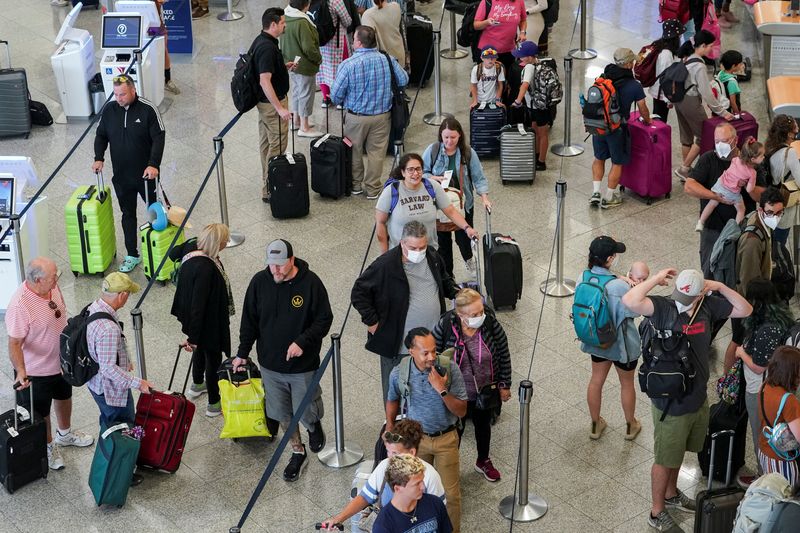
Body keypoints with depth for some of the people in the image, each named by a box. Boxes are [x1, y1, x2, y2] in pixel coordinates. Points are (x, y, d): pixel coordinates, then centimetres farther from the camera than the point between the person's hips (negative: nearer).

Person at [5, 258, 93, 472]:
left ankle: (65, 434, 57)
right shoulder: (19, 306, -36)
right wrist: (20, 371, -43)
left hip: (61, 361, 7)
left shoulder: (52, 287, -13)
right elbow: (15, 344, -29)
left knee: (64, 397, 30)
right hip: (36, 371, -7)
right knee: (41, 413, 16)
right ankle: (48, 446, 43)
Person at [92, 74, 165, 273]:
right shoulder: (109, 110, -1)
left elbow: (159, 138, -15)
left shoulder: (148, 109, -14)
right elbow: (101, 135, 11)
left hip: (146, 174, -4)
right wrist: (99, 158, -4)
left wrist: (153, 164, -24)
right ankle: (132, 255, 21)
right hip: (121, 176, 4)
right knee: (128, 215, 11)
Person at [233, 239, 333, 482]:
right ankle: (298, 453, 34)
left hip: (303, 365, -3)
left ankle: (314, 425, 44)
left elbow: (324, 320, -10)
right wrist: (242, 353, 6)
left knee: (307, 412, 8)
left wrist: (302, 342, -24)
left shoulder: (311, 283, -17)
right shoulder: (259, 282, -8)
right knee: (283, 413, 14)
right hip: (270, 364, 3)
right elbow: (249, 321, 3)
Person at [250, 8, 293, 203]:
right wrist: (280, 108, -29)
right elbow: (265, 81, -30)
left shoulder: (260, 41, 6)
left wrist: (283, 67, 12)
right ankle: (270, 191, -1)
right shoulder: (268, 47, -26)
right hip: (272, 102, -10)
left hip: (264, 101, 10)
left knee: (266, 143, 17)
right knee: (277, 145, -4)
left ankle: (267, 185, 28)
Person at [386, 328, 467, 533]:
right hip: (416, 438, 1)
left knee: (450, 493, 7)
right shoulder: (399, 374, -18)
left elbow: (461, 411, -19)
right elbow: (392, 400, 6)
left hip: (446, 439, -1)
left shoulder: (450, 369, -23)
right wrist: (390, 426, 7)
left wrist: (442, 390, -32)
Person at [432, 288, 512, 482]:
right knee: (455, 430, 17)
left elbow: (504, 355, -5)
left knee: (483, 426, 26)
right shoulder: (445, 327, -26)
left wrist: (504, 385, 1)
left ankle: (483, 461, 52)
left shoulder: (491, 324, -21)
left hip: (485, 392, 3)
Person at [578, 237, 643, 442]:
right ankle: (631, 425, 41)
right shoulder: (619, 286, -34)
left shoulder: (584, 278, -18)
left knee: (596, 380, 24)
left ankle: (595, 424, 41)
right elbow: (634, 311, -21)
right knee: (627, 384, 20)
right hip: (621, 343, -5)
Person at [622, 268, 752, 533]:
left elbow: (745, 310, 4)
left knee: (679, 451, 28)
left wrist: (720, 287, -10)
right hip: (671, 403, -6)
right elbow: (629, 301, -41)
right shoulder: (663, 307, -23)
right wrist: (657, 278, -29)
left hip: (698, 398, 6)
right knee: (666, 459, 11)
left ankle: (671, 493, 51)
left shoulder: (708, 306, -6)